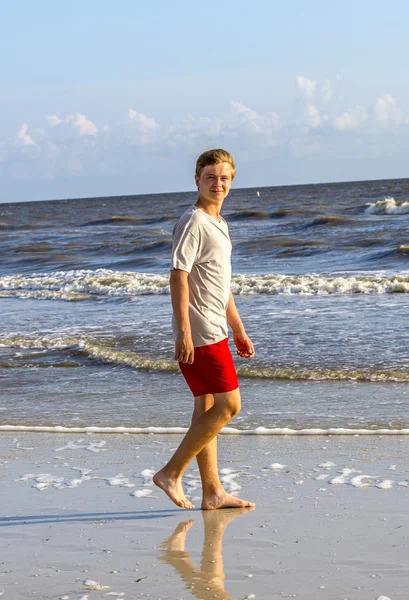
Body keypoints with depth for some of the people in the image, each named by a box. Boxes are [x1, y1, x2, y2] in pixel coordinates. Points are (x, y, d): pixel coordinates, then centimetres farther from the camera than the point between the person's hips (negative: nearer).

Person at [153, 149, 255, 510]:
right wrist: (184, 331, -24)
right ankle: (171, 473, -4)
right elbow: (178, 276, -19)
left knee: (208, 407, 9)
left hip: (215, 332, 10)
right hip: (200, 334, -10)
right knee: (228, 405, -10)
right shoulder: (193, 222, -12)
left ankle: (212, 492, 13)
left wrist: (239, 330, 26)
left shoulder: (218, 224, 19)